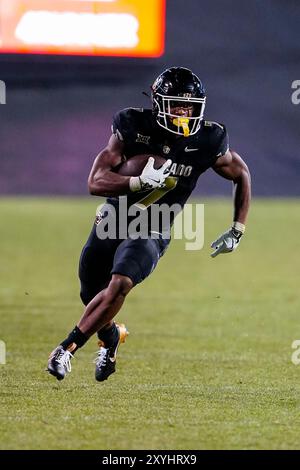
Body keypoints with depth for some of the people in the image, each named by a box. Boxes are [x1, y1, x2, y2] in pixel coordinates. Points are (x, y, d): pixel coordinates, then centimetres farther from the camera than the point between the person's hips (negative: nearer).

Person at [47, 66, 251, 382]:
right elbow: (96, 182, -20)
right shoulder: (133, 128, -15)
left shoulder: (207, 142, -12)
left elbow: (242, 175, 8)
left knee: (119, 284, -28)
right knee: (91, 295, 16)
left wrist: (237, 231, 7)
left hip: (152, 233, -2)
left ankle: (68, 348, -17)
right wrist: (139, 182, -36)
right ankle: (110, 337, 49)